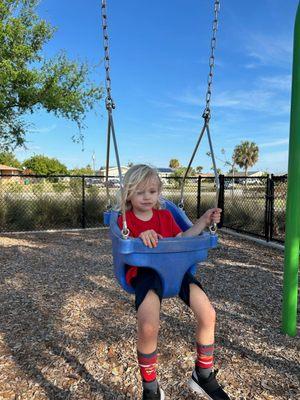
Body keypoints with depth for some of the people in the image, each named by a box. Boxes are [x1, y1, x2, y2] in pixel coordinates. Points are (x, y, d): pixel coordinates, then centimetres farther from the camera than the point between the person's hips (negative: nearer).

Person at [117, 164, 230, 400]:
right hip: (143, 270, -4)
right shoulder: (124, 220, 2)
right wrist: (141, 238, -30)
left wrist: (204, 221, 3)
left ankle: (203, 375, 15)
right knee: (148, 327, -29)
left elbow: (181, 240, 11)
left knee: (208, 314, -10)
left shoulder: (166, 216, 15)